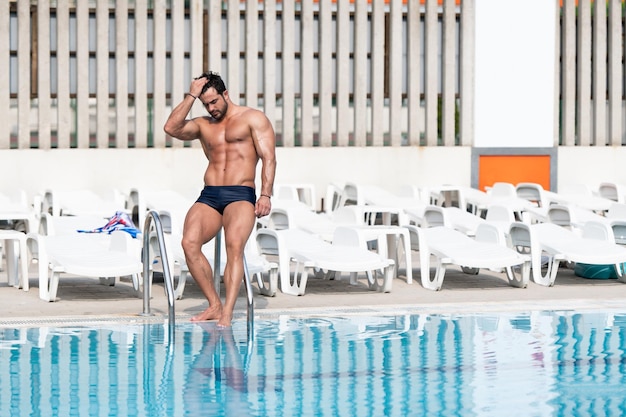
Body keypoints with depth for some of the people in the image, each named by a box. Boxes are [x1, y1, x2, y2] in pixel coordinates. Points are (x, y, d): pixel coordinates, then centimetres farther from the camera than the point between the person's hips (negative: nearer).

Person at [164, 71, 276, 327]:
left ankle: (227, 312, -33)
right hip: (208, 196, 4)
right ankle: (214, 305, -13)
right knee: (189, 243, -22)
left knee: (234, 244, -29)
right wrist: (191, 96, 5)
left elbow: (268, 157, 1)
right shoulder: (203, 125, 22)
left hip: (240, 195, -4)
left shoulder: (252, 118, 10)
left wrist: (265, 195, -11)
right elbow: (171, 128, 3)